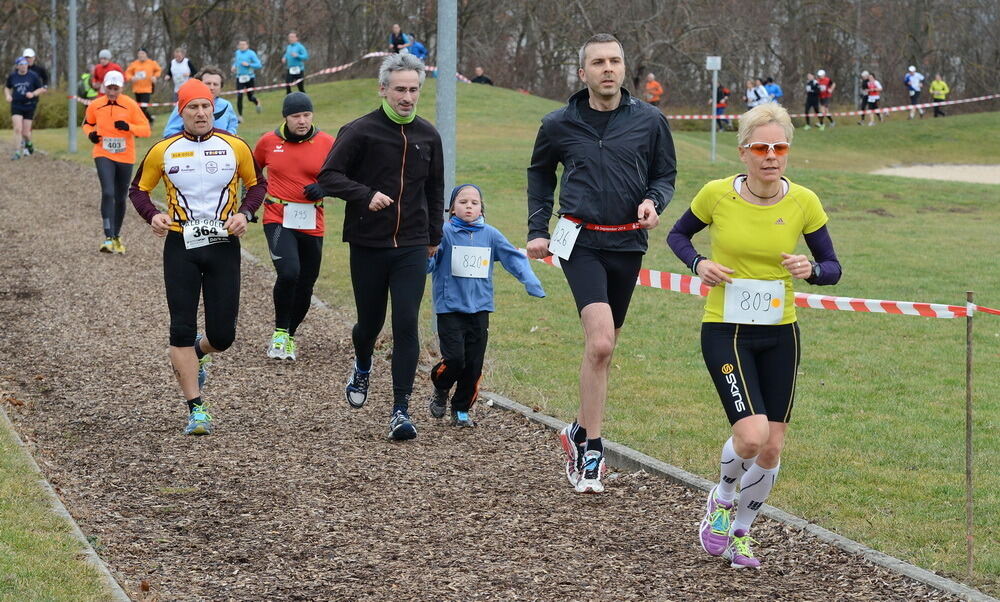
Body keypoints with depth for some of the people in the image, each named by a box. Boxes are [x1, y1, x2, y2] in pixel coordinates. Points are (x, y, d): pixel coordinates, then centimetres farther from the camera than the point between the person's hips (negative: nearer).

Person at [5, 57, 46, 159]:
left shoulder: (33, 76, -4)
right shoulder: (12, 76, 2)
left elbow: (42, 89, 1)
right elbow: (7, 87, 19)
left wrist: (33, 94, -16)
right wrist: (8, 95, -1)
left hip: (29, 106, -1)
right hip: (16, 106, 1)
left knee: (26, 132, 2)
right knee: (17, 129, -13)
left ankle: (29, 144, 36)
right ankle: (17, 153, -7)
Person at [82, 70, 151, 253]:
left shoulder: (131, 105, -6)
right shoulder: (95, 106, -1)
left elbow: (146, 129, -7)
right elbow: (87, 123, 17)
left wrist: (129, 127, -24)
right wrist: (90, 134, -5)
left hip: (125, 157, 1)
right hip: (103, 156, -1)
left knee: (120, 199, 11)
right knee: (108, 193, -20)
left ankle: (116, 237, 29)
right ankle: (108, 238, -23)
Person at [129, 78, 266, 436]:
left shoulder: (235, 148, 0)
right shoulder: (163, 151, -1)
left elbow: (257, 184, 13)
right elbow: (138, 189, 10)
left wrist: (245, 213, -5)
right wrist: (152, 216, -10)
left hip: (224, 246, 1)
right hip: (181, 246, 0)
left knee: (223, 335, 1)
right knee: (182, 329, -7)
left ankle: (193, 357, 37)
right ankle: (195, 410, 0)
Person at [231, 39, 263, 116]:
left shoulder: (251, 53, -9)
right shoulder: (237, 53, 7)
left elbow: (259, 65, -11)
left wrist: (248, 64, -19)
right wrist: (234, 66, 9)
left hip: (249, 78, -3)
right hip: (239, 78, 3)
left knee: (250, 97, 9)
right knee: (239, 97, -10)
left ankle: (257, 103, 46)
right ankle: (240, 116, 1)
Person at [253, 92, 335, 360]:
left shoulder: (326, 143, -1)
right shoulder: (268, 142, 1)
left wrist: (324, 188, -12)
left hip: (312, 225, 2)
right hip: (278, 220, -2)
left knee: (305, 286, 10)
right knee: (288, 272, -24)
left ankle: (289, 335, 33)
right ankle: (280, 332, -5)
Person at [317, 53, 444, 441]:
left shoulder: (427, 135, 7)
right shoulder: (360, 131, -6)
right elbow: (329, 176, -9)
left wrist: (434, 236, 20)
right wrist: (366, 195, -23)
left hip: (412, 248, 2)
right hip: (368, 245, -2)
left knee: (407, 326, -8)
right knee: (370, 321, 12)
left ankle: (401, 410, -7)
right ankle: (362, 368, 46)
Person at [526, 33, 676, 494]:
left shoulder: (649, 121, 0)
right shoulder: (559, 124, 0)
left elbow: (665, 174, 12)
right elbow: (539, 173, 18)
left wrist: (653, 201, -10)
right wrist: (537, 229, 11)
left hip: (628, 244, 3)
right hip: (580, 241, -3)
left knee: (603, 347, 12)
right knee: (599, 342, -19)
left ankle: (581, 432, 31)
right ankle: (591, 449, -11)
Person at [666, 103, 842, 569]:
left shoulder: (803, 203, -6)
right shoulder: (717, 195, -10)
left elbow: (832, 267, 3)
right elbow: (677, 235, 8)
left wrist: (810, 270, -19)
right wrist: (698, 263, -12)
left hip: (780, 336, 3)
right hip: (725, 332, -3)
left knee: (772, 448, 4)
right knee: (752, 434, -19)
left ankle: (740, 532, 29)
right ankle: (722, 499, 15)